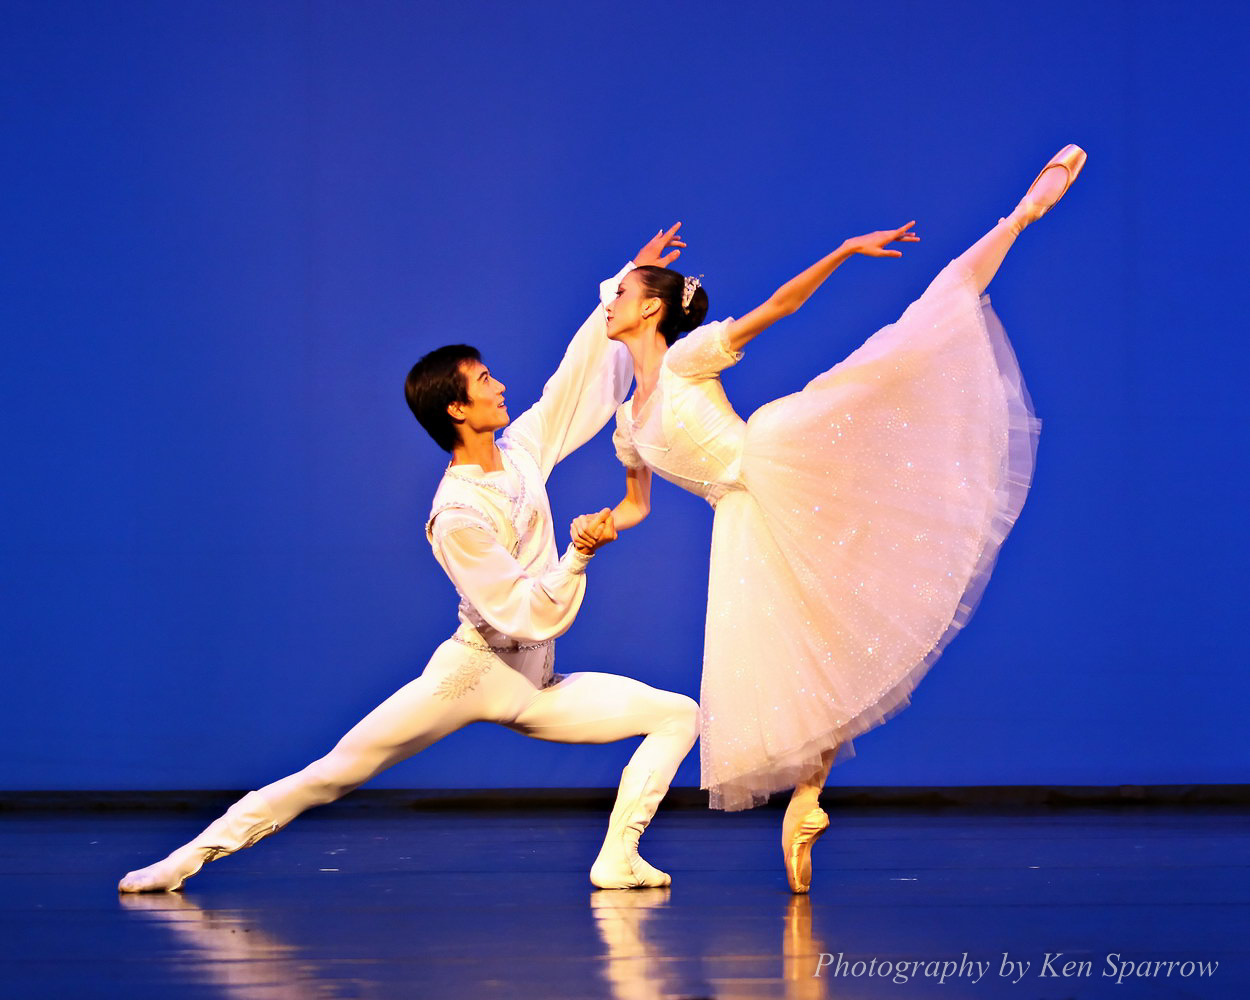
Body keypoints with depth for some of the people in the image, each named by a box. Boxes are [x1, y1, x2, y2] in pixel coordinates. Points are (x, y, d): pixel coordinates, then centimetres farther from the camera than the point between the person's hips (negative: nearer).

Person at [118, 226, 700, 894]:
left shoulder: (522, 450, 4)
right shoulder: (457, 516, -18)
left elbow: (583, 372, 13)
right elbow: (526, 614, -19)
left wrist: (626, 286, 13)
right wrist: (579, 556, -30)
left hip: (535, 687, 7)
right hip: (474, 671, -7)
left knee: (679, 715, -6)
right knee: (334, 771, -10)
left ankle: (617, 857, -14)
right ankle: (188, 857, -6)